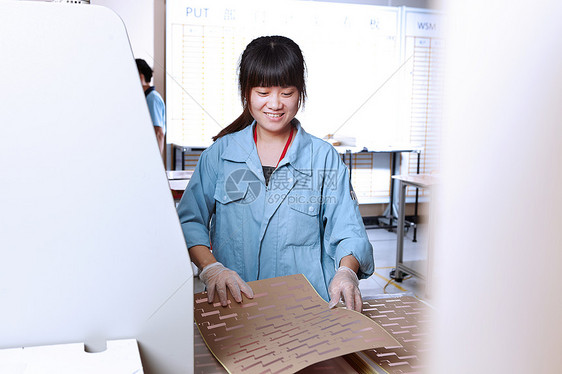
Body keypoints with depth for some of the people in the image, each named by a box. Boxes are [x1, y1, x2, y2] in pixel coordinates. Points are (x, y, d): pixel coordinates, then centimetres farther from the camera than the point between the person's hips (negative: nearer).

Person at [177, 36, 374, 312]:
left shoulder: (324, 157, 8)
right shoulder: (220, 153, 10)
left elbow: (347, 230, 4)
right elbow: (189, 220, 6)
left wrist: (346, 271, -17)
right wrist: (210, 268, -12)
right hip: (233, 302, 0)